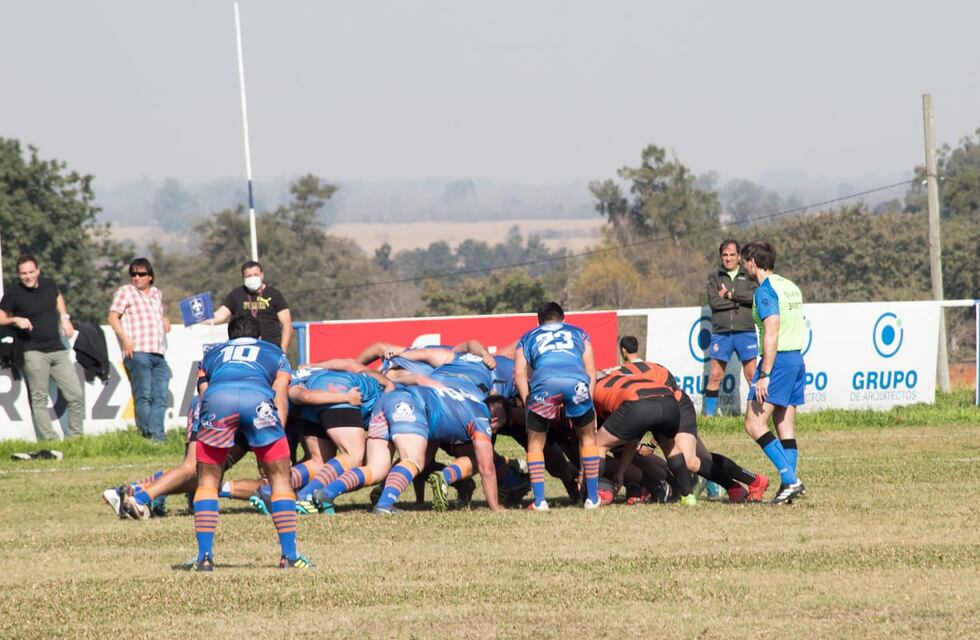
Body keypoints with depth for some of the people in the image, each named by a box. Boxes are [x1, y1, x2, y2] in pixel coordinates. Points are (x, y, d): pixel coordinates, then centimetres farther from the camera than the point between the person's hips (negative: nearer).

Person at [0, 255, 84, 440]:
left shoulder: (49, 285, 8)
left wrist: (64, 317, 17)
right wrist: (16, 320, -18)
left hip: (57, 349, 5)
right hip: (34, 353, -5)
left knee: (76, 396, 2)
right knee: (39, 401, -5)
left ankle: (75, 437, 11)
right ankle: (50, 440, -5)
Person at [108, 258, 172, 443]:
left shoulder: (157, 294, 23)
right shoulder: (125, 292, 5)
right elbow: (113, 317, -2)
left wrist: (165, 321, 14)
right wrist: (125, 338, -15)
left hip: (158, 354, 6)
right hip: (137, 351, -6)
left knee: (160, 398, -1)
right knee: (144, 396, -7)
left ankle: (157, 435, -4)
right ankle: (147, 435, -5)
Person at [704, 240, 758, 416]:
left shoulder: (748, 276, 8)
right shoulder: (715, 277, 10)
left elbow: (756, 295, -10)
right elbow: (714, 302, -5)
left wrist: (730, 294, -9)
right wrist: (740, 301, -7)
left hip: (745, 331, -1)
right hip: (721, 333, 1)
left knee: (752, 375, -3)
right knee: (715, 376, -1)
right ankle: (709, 413, 4)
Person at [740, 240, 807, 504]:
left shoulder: (765, 290, -12)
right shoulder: (790, 287, 16)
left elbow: (771, 334, -20)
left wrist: (764, 375, -22)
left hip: (778, 360, -9)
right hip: (797, 358, 9)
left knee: (754, 424, -8)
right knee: (785, 426, 9)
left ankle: (789, 479, -17)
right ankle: (789, 483, 3)